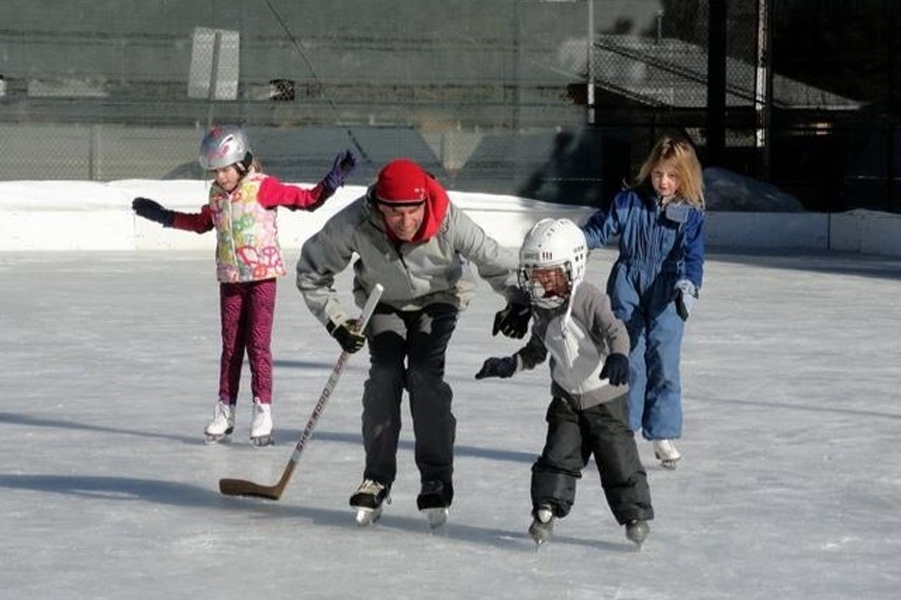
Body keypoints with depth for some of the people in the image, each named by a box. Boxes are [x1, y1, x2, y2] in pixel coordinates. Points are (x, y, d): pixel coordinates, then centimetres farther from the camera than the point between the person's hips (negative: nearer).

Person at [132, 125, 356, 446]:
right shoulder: (217, 194, 6)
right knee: (231, 345, 10)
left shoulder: (264, 187, -11)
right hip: (230, 279, 5)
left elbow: (306, 200, -9)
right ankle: (225, 410, 16)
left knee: (258, 343, -5)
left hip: (262, 275, -5)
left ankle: (263, 411, 1)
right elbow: (202, 222, 25)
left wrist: (331, 183, -23)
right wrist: (166, 217, 26)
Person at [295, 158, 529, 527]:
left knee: (425, 376, -17)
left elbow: (496, 262, -24)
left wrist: (517, 301, -40)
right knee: (384, 376, -13)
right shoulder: (354, 224, -33)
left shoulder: (449, 222, -35)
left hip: (438, 298, -1)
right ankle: (376, 479, -1)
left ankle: (437, 481, -8)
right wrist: (335, 321, -19)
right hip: (384, 301, 1)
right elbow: (312, 271, -16)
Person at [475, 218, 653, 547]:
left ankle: (635, 513, 10)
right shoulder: (542, 310, 2)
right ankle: (546, 510, 3)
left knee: (618, 457, -1)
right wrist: (511, 364, 0)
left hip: (605, 395, -5)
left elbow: (616, 331, -26)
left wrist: (619, 357, -45)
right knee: (558, 454, -3)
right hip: (566, 397, 5)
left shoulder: (590, 299, -17)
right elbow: (536, 350, 15)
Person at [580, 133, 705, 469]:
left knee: (664, 362, -4)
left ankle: (663, 433, 6)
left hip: (667, 292, 0)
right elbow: (601, 228, 2)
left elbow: (693, 255, -9)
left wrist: (688, 284, -26)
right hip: (628, 286, 0)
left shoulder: (691, 213, -2)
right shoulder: (629, 201, 0)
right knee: (628, 359, -1)